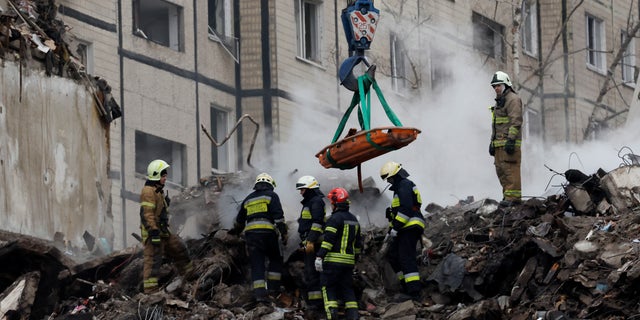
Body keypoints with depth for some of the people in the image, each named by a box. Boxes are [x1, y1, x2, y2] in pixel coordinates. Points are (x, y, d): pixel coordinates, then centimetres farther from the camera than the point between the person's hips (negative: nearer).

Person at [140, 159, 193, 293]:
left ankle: (190, 274, 28)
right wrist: (154, 232, -28)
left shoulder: (158, 191, 19)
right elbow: (147, 213, -24)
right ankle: (150, 289, -9)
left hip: (162, 232, 10)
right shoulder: (148, 192, -16)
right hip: (153, 233, -10)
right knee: (153, 260, -10)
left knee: (179, 248, 16)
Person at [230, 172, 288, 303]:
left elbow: (239, 220, 31)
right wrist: (283, 233, -6)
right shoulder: (271, 196, 5)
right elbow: (279, 216, -7)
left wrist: (235, 231, 49)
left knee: (257, 264, 2)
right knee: (275, 260, 13)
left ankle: (259, 293, -8)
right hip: (267, 232, -4)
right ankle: (273, 288, 5)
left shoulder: (248, 199, 21)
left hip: (251, 233, 4)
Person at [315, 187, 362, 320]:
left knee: (329, 288, 0)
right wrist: (355, 259, 28)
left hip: (333, 260, -7)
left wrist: (320, 256, -19)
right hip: (349, 261, 7)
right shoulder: (354, 219, 16)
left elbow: (328, 239, -18)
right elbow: (358, 242, 21)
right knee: (347, 288, 11)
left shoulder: (335, 218, -9)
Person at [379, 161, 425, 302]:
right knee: (393, 256, 14)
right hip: (406, 229, 11)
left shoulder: (404, 185, -9)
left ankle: (414, 292, -20)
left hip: (410, 227, -11)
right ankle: (407, 287, 14)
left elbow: (406, 209, -20)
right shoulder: (400, 187, 25)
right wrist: (390, 230, 27)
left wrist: (395, 228, -19)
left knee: (406, 258, -15)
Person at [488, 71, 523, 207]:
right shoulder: (499, 102, 25)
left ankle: (513, 196, -17)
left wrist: (511, 139, -23)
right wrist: (492, 142, 24)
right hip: (499, 143, 10)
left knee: (510, 169, -14)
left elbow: (516, 121, -16)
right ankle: (508, 195, 11)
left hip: (509, 143, -10)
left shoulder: (513, 99, -6)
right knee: (500, 170, 8)